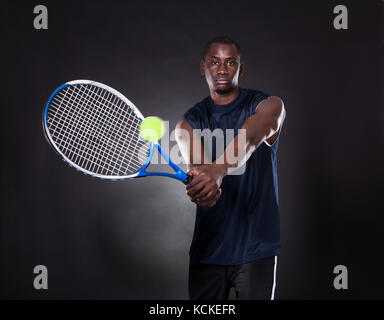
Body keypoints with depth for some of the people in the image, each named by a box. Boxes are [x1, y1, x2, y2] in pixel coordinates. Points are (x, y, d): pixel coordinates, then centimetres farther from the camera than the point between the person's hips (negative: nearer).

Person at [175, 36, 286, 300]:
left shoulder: (269, 106, -4)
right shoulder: (189, 123, 4)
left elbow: (249, 139, -27)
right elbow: (197, 163, -17)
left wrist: (218, 171, -48)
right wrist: (203, 189, -41)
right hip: (207, 248, 3)